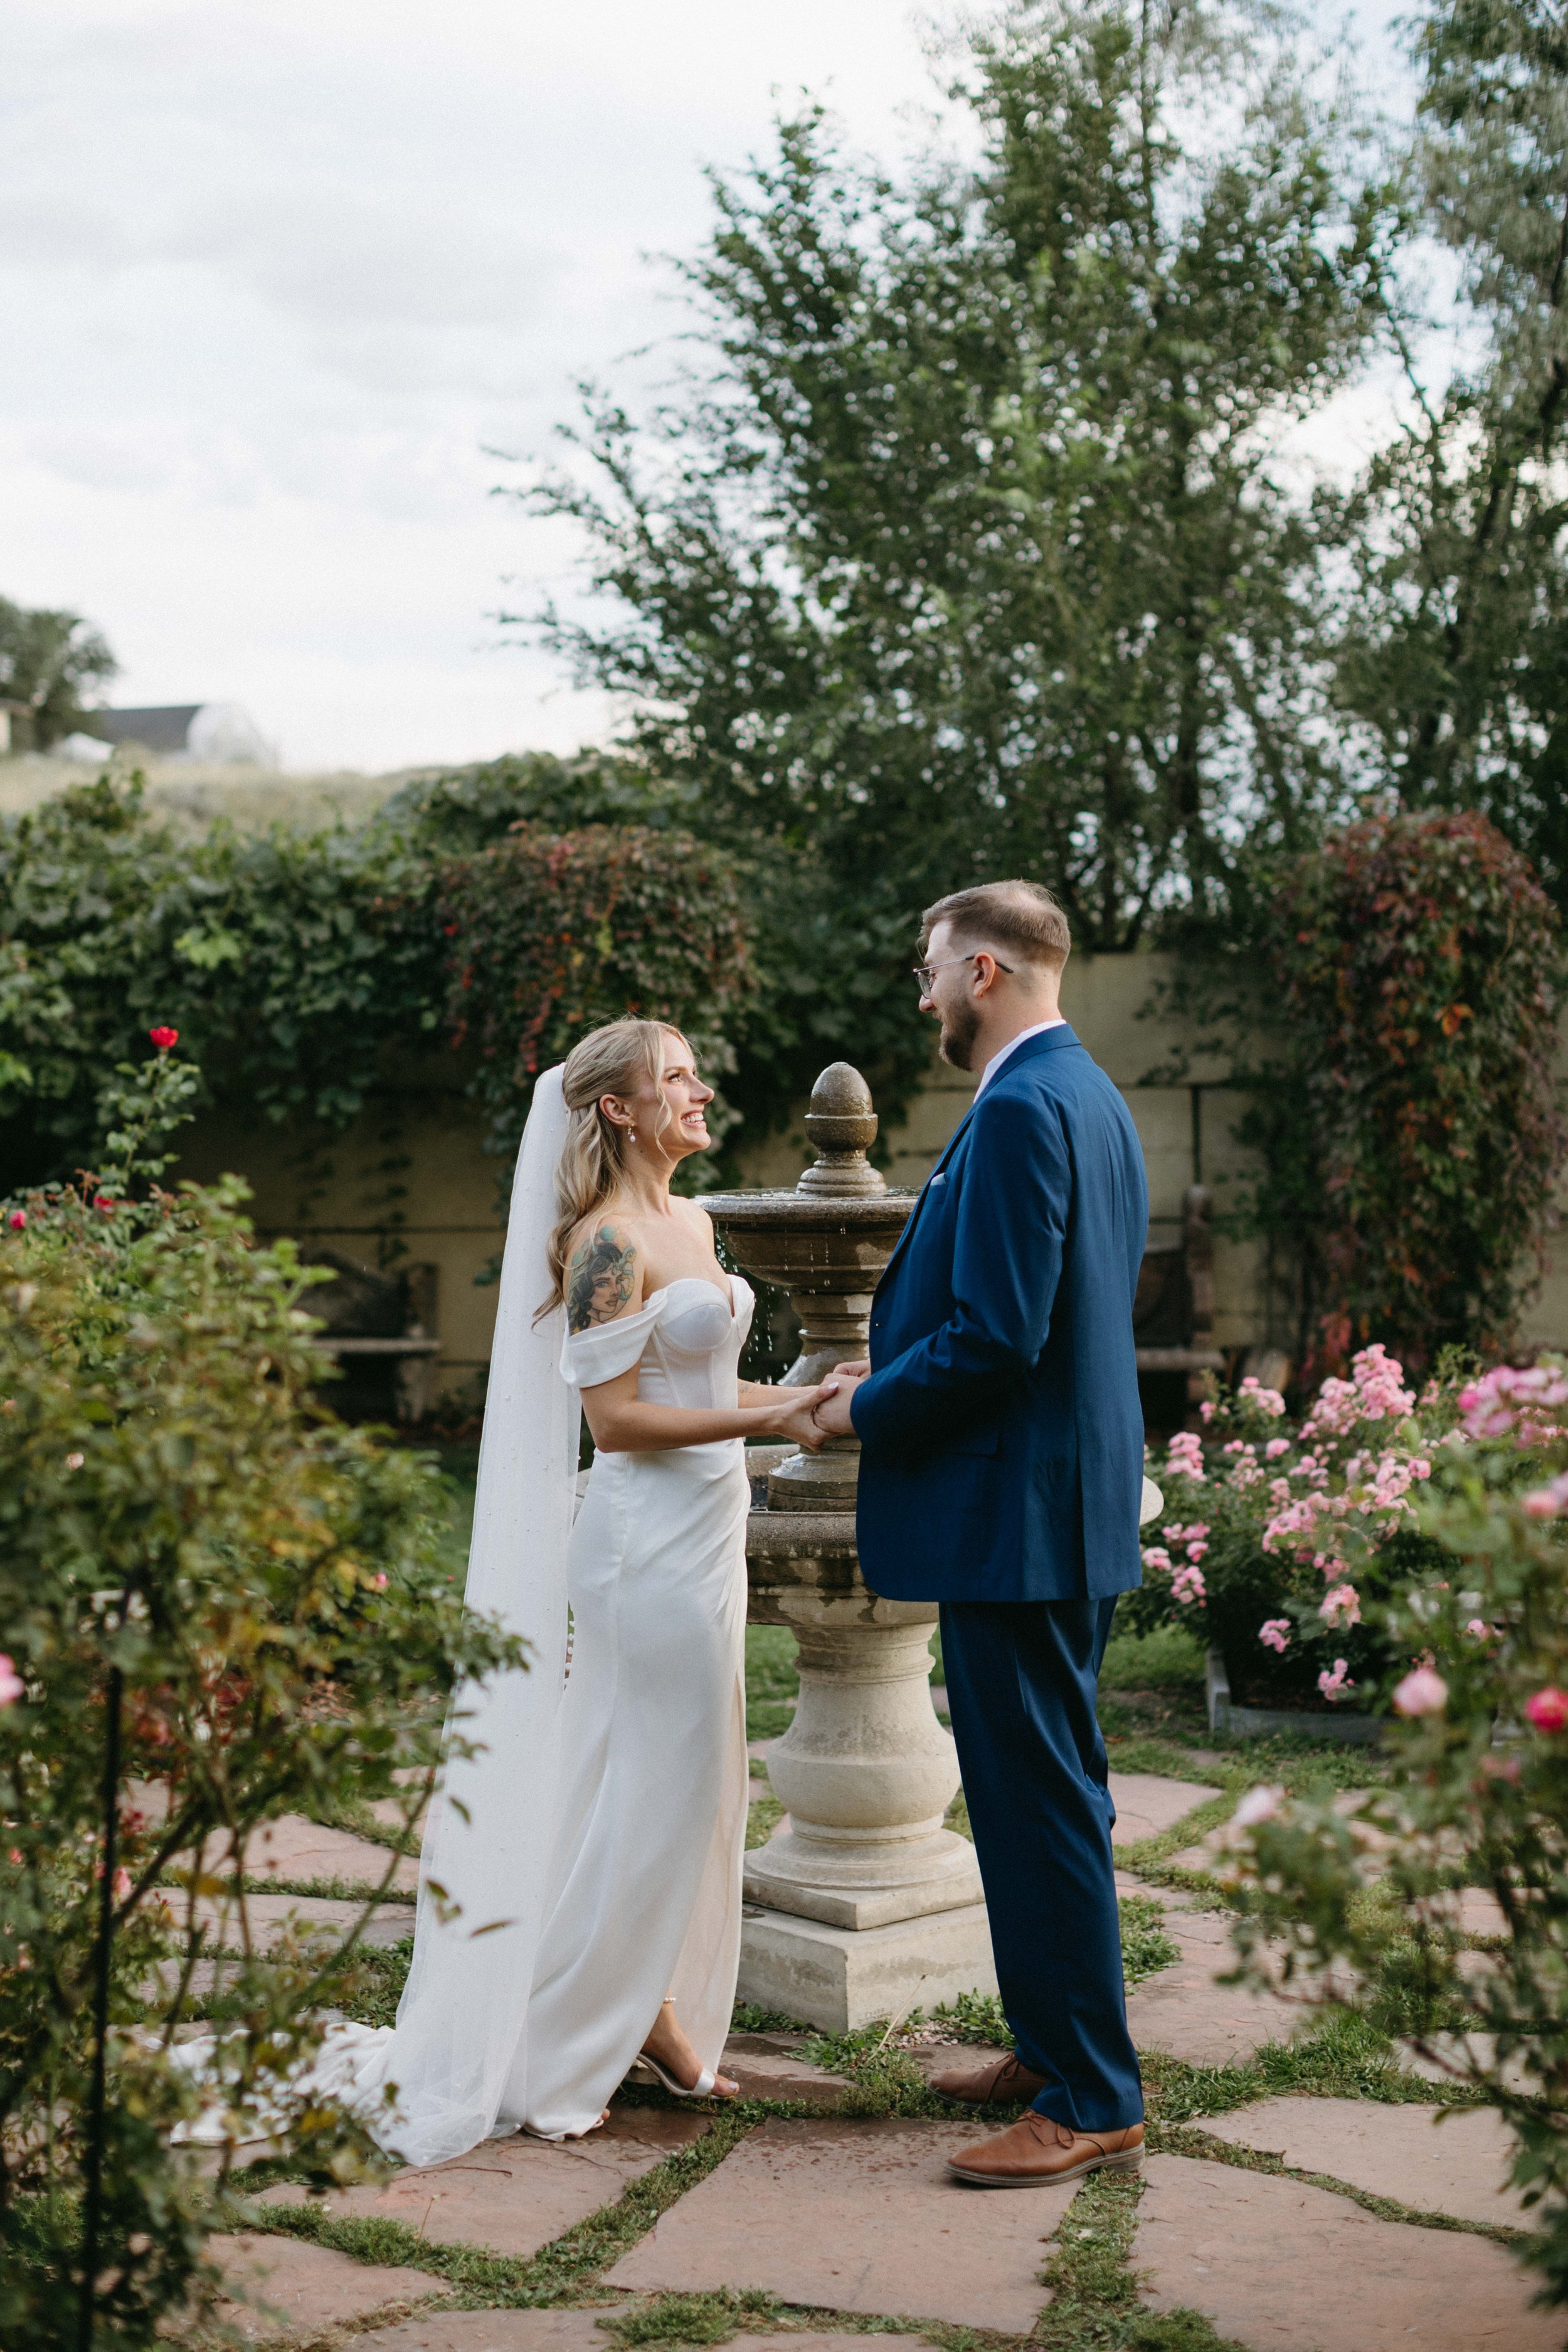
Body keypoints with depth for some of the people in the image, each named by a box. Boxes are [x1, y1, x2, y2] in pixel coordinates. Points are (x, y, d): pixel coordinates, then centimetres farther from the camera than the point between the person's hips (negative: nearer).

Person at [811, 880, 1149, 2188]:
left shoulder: (1020, 1109, -18)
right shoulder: (1090, 1096, 14)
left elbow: (997, 1338, -24)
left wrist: (869, 1408, -9)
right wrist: (897, 1376, 15)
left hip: (1017, 1511, -11)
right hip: (1070, 1497, 11)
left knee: (1041, 1802, -3)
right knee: (1045, 1795, 18)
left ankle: (1093, 2107, 7)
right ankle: (1058, 2051, 30)